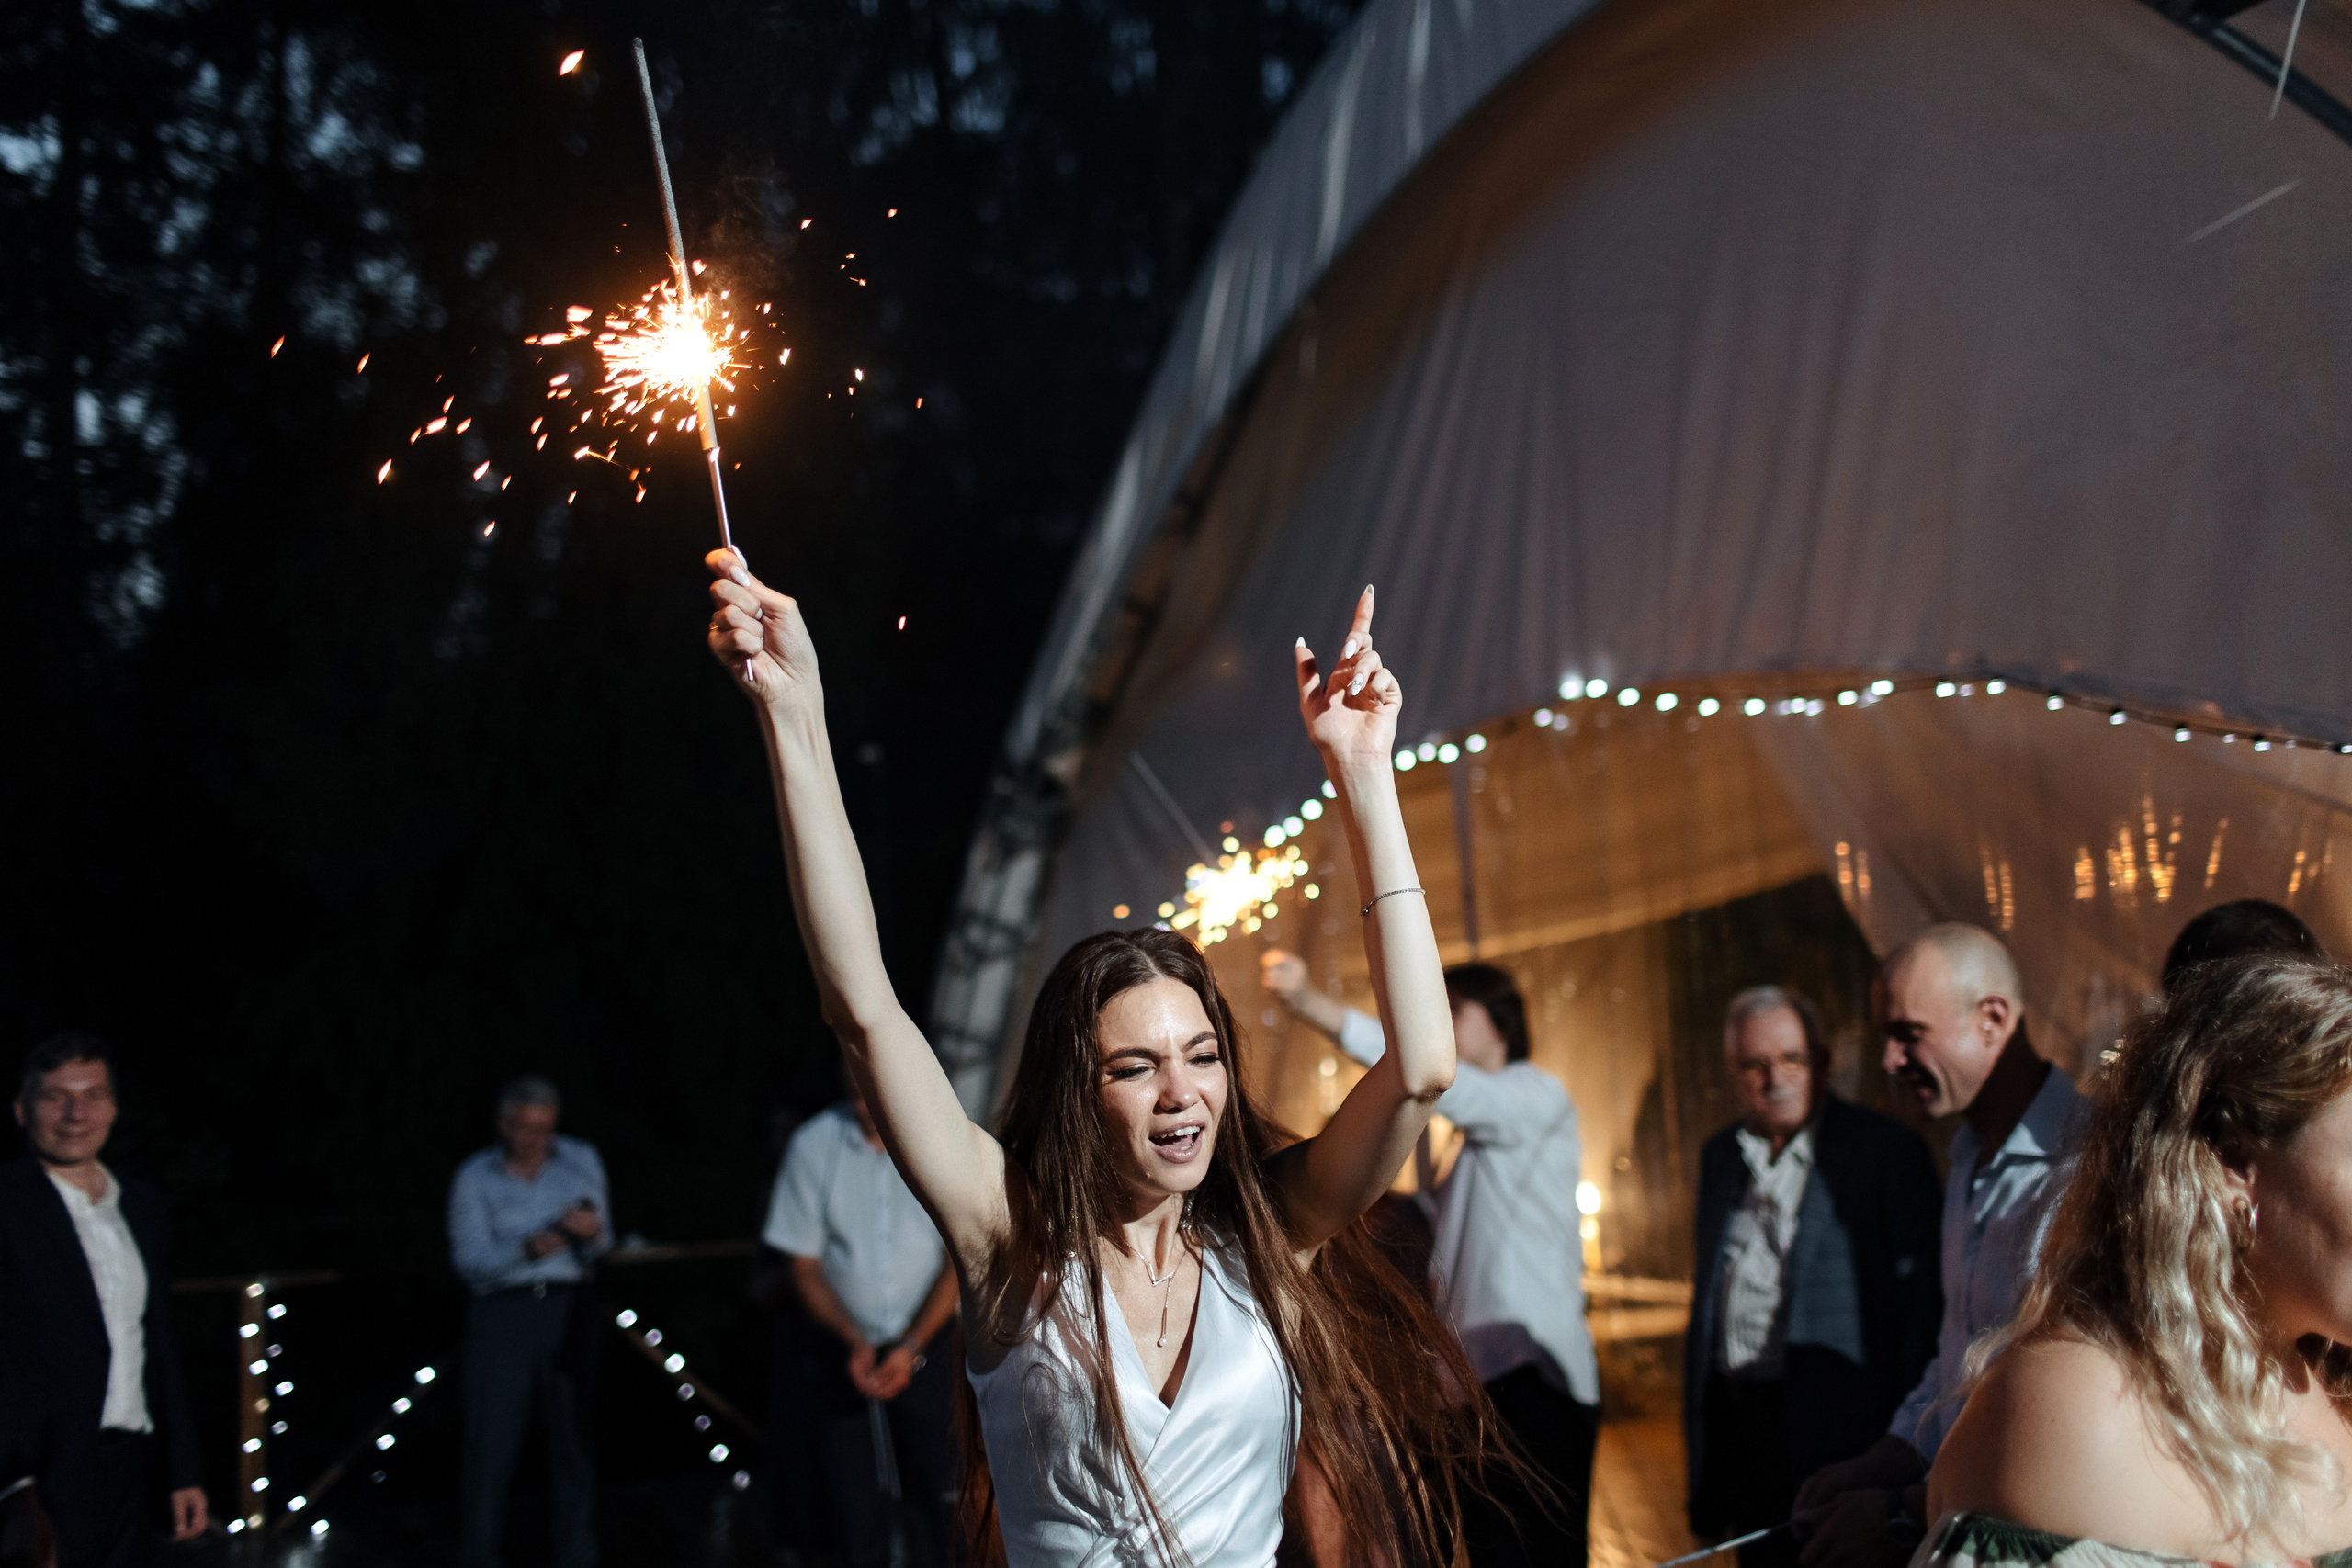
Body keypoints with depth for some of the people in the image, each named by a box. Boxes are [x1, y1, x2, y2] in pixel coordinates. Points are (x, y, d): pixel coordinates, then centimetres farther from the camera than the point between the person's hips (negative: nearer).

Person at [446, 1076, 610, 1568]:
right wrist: (527, 1249, -22)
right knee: (489, 1442, -6)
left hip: (567, 1311, 2)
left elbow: (599, 1252, 6)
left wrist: (592, 1234, -18)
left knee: (574, 1442, 2)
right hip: (502, 1311, -1)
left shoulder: (581, 1161, 8)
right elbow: (469, 1259, -6)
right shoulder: (474, 1177, 4)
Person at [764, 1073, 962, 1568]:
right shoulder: (812, 1147, -2)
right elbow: (803, 1266, 2)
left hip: (927, 1348, 0)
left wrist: (910, 1349, -11)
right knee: (856, 1508, -3)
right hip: (845, 1352, 1)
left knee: (947, 1500, -7)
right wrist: (853, 1341, -11)